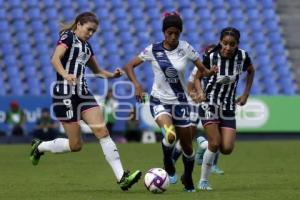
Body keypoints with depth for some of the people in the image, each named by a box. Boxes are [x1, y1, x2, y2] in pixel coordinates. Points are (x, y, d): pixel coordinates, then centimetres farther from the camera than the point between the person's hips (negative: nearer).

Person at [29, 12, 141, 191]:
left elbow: (97, 71, 30)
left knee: (102, 131, -9)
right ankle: (39, 147, 24)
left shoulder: (86, 46, 19)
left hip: (83, 93, 7)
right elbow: (55, 59, -20)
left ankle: (122, 177, -15)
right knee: (75, 145, -2)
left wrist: (113, 75, 10)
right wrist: (66, 75, -39)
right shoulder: (68, 37, -4)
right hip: (65, 93, -7)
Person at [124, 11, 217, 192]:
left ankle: (188, 179, 35)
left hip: (180, 102, 2)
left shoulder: (186, 49, -6)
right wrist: (137, 84, -18)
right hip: (159, 100, -2)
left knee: (187, 146, 7)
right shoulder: (153, 50, -8)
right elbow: (129, 66, -2)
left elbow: (203, 70, -3)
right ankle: (168, 164, 2)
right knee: (170, 135, -30)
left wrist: (210, 72, -26)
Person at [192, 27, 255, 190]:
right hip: (210, 103, -3)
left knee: (227, 149, -8)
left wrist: (246, 94, 7)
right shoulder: (211, 57, -16)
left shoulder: (242, 56, -9)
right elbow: (197, 78, -3)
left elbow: (251, 71, 13)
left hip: (229, 107, 3)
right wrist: (200, 92, -23)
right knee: (215, 143, -17)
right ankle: (203, 181, 0)